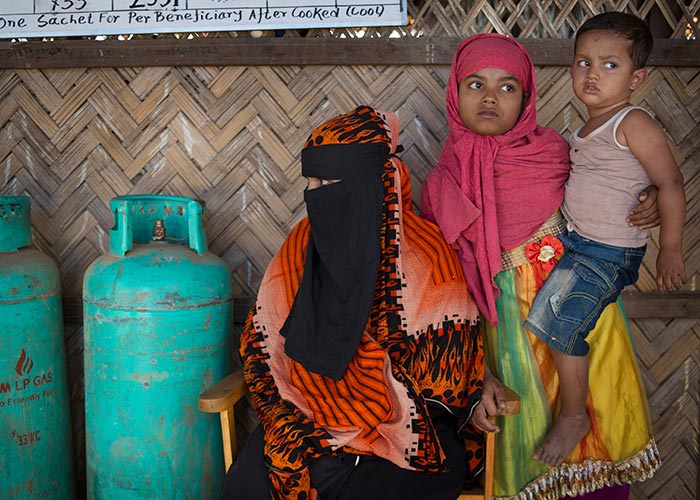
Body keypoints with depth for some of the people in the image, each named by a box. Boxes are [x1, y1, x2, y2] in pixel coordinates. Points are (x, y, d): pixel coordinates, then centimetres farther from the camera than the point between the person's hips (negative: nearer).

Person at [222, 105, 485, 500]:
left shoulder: (426, 257, -10)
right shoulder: (302, 246, 3)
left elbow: (441, 379, -9)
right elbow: (262, 347, 6)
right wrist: (288, 423, -8)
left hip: (400, 436, -3)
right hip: (311, 420, 3)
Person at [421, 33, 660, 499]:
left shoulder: (553, 150, 0)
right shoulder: (443, 187, -4)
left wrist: (650, 208, -9)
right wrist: (477, 374, -12)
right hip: (518, 328, -2)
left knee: (602, 436, 12)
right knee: (534, 452, 9)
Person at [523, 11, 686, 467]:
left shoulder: (633, 124, -14)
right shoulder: (585, 130, 11)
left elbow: (670, 182, -15)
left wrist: (670, 249, -13)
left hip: (608, 252, -9)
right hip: (573, 242, 9)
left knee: (560, 324, -14)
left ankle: (574, 416, 4)